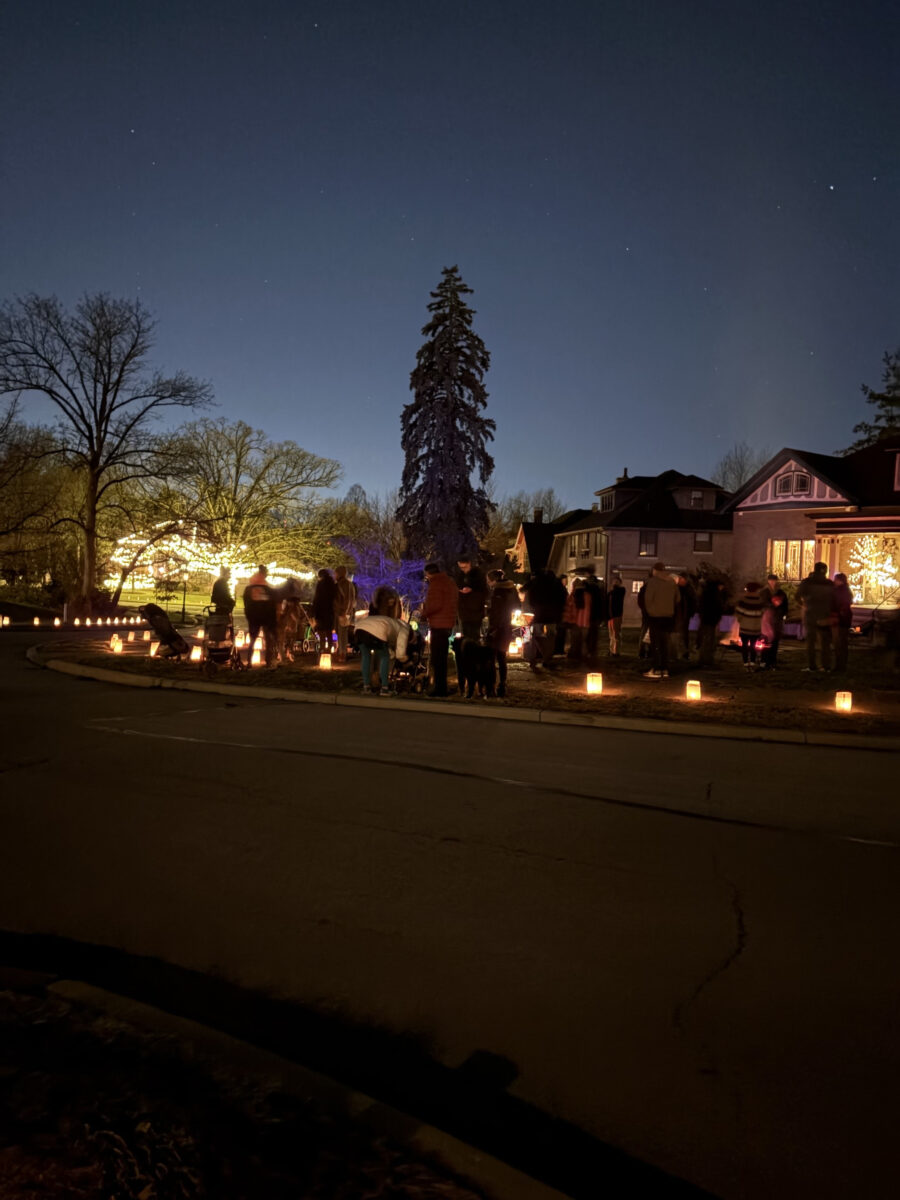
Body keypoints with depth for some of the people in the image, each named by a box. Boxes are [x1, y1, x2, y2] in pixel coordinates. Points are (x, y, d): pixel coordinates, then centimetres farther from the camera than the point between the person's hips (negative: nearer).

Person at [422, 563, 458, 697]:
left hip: (438, 625, -10)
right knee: (442, 658, 16)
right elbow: (456, 604, 22)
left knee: (437, 658, -8)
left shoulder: (436, 583, -11)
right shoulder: (450, 582, 19)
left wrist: (424, 614, -6)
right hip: (448, 624, 10)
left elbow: (434, 604, -20)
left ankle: (439, 688, -9)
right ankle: (442, 688, 21)